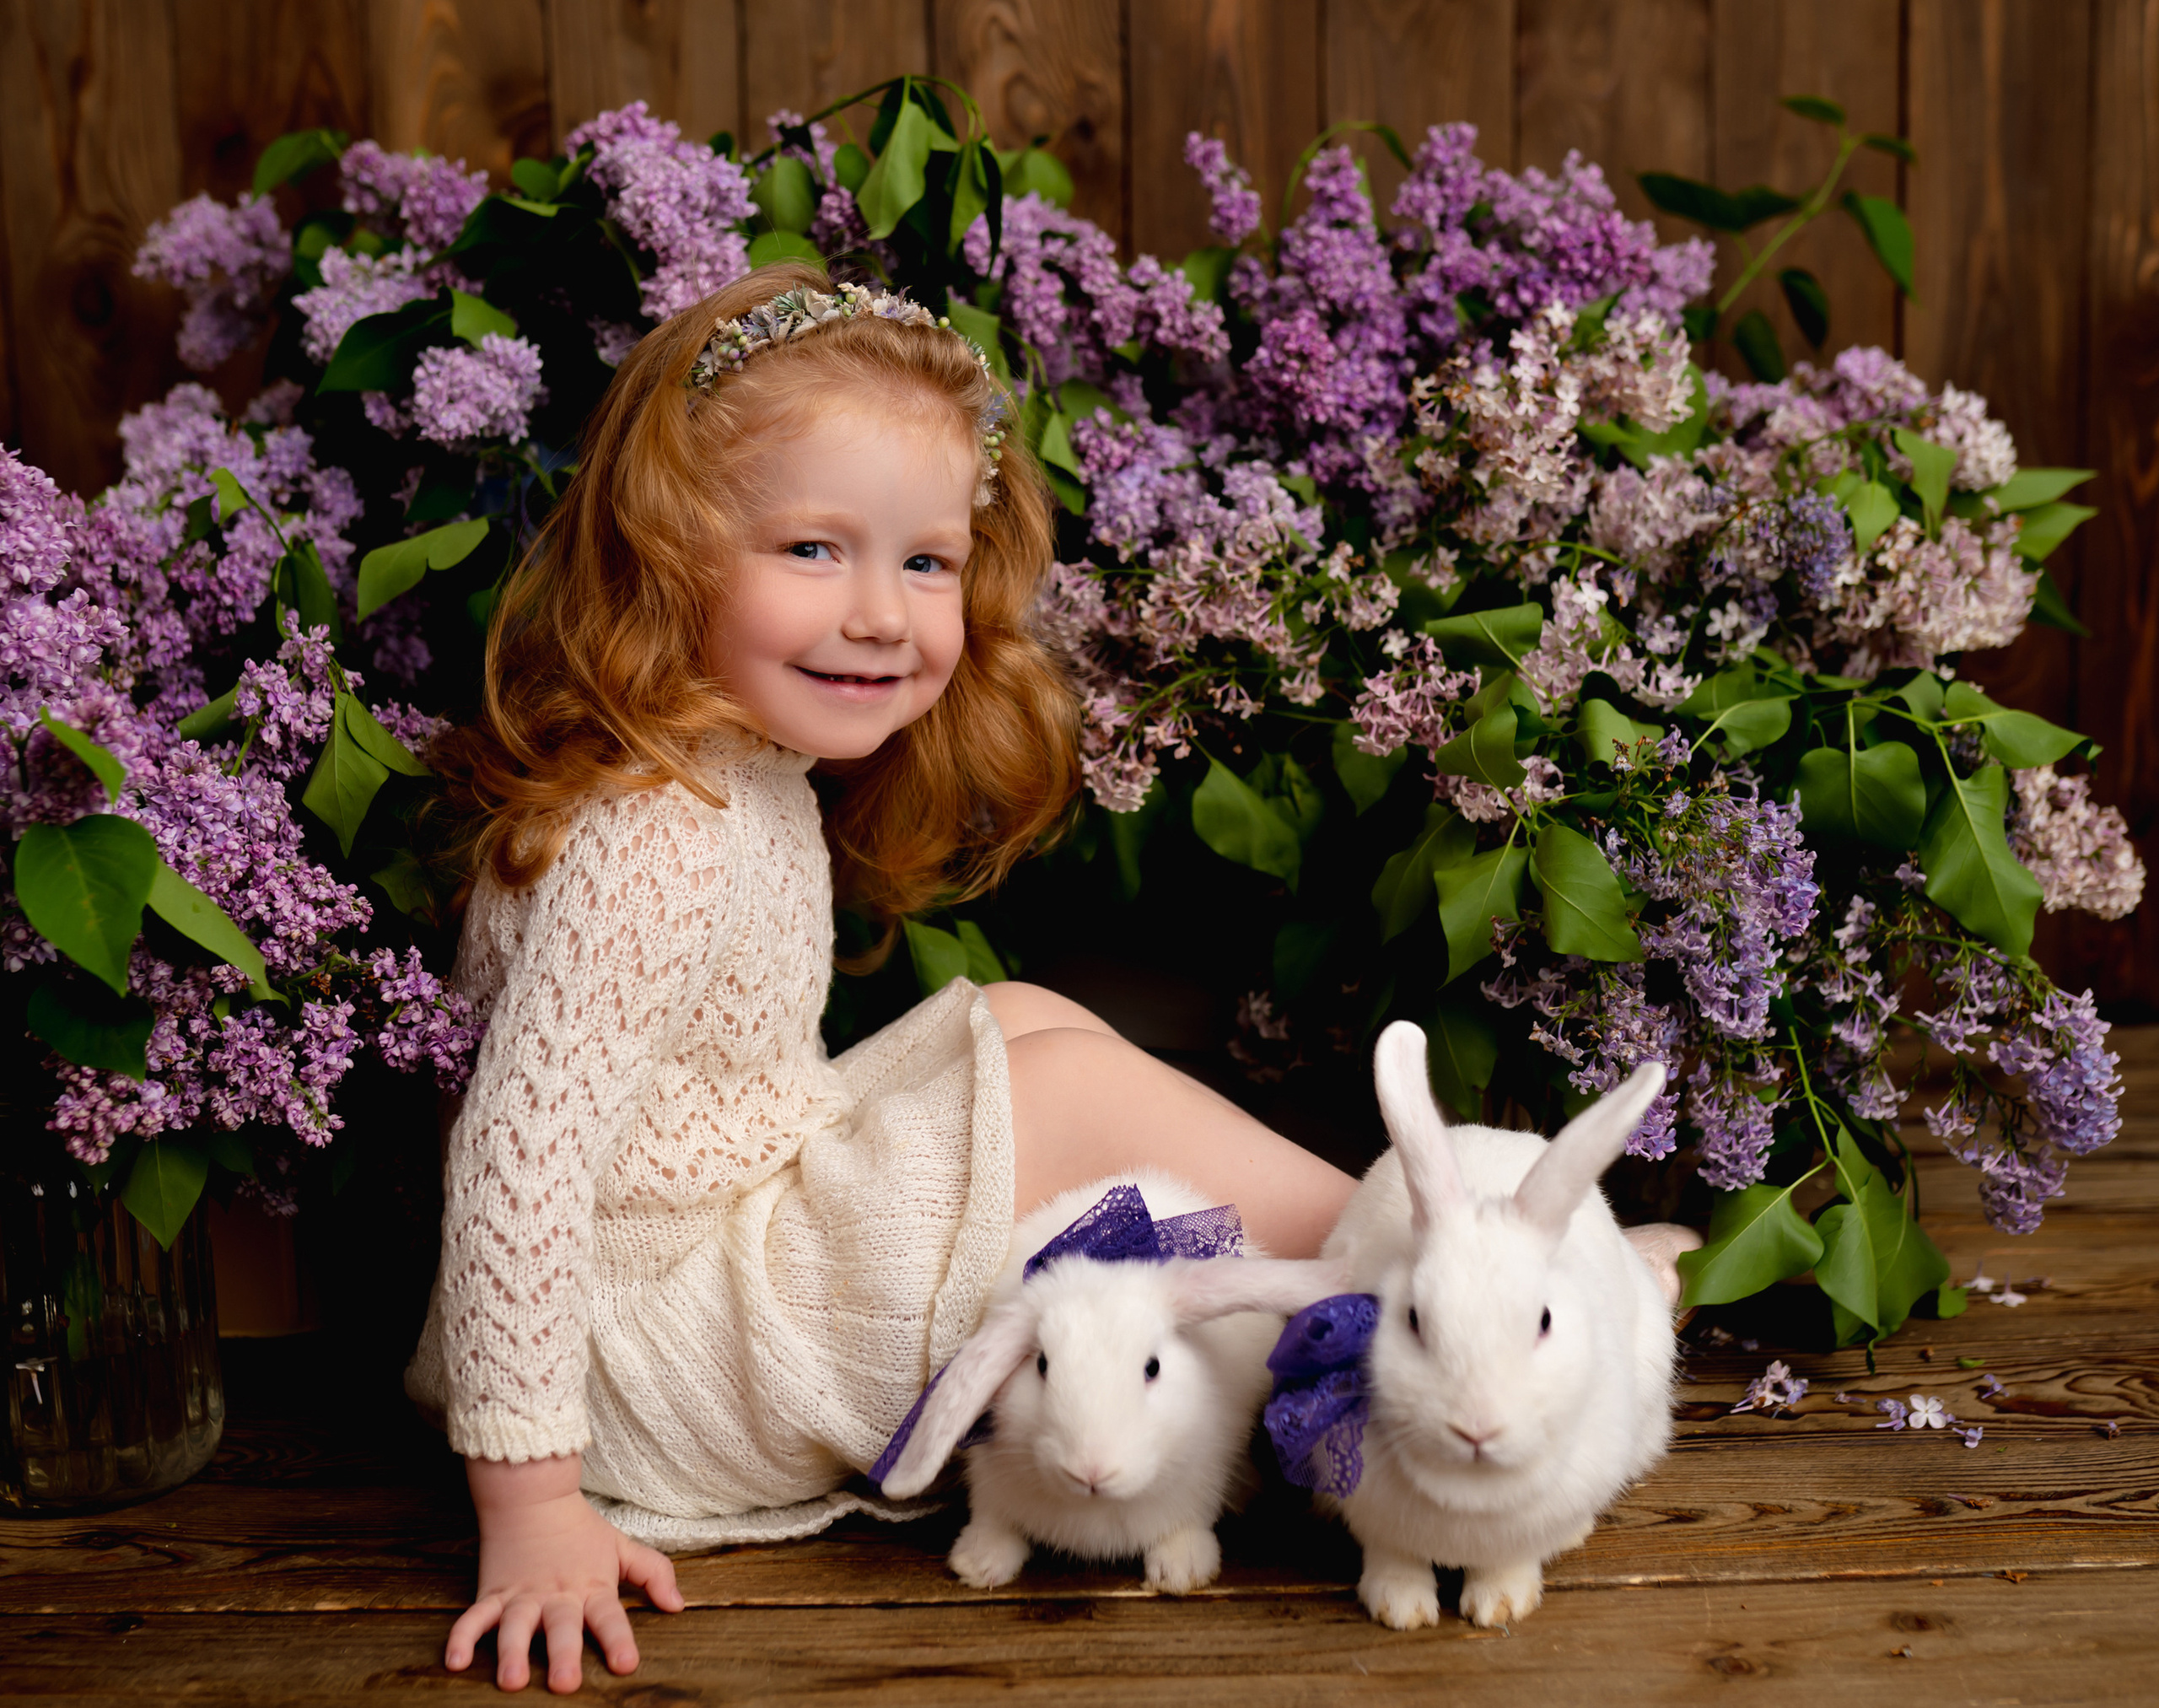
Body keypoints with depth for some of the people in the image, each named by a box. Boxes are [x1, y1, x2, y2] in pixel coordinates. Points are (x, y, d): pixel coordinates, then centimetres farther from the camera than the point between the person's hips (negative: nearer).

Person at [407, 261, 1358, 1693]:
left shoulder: (755, 773, 4)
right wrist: (529, 1506, -29)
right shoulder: (648, 848, -27)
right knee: (1077, 1083, -10)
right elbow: (521, 1158, -31)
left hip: (749, 1214, 10)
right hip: (659, 1352, -10)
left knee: (1024, 1022, 9)